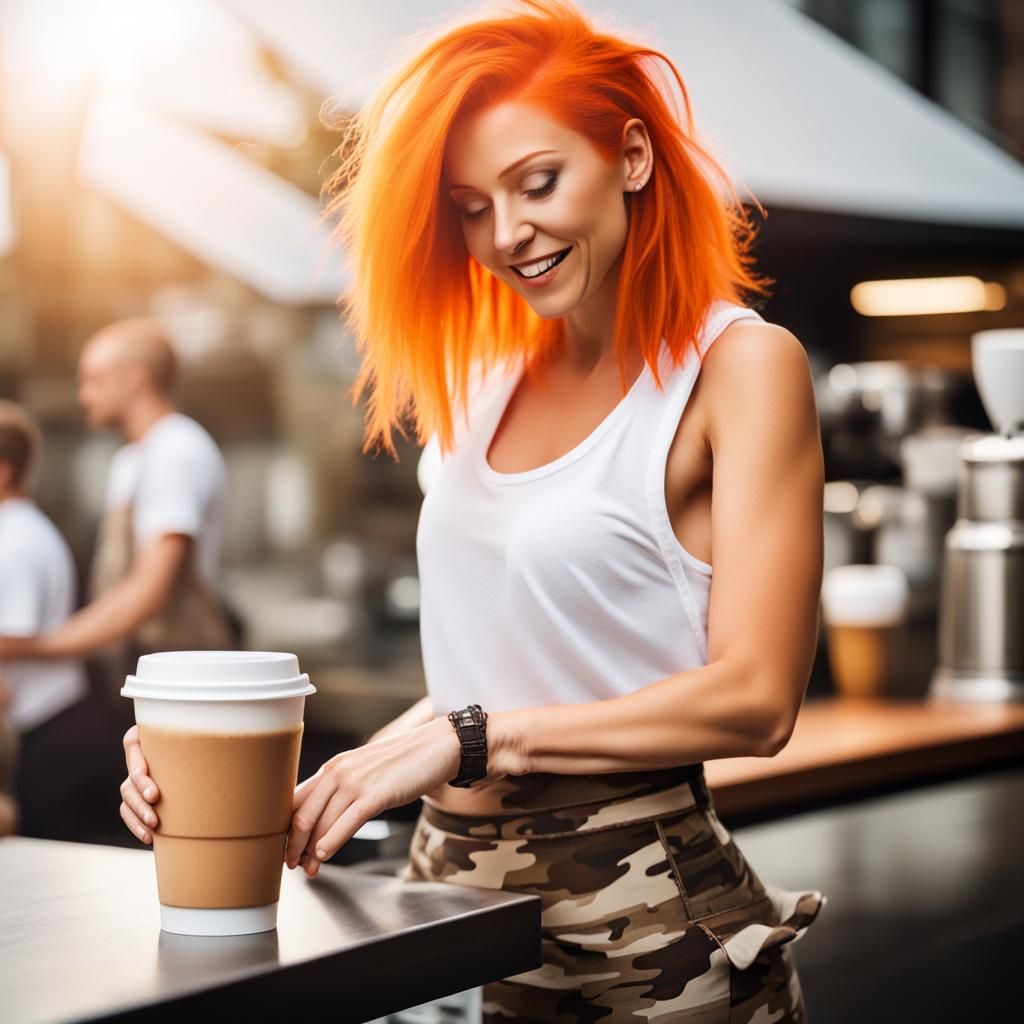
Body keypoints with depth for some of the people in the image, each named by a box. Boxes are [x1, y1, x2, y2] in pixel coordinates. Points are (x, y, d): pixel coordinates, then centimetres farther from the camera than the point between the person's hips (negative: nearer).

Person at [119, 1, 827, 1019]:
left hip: (639, 926, -5)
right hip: (450, 888, 6)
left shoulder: (742, 364, -8)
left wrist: (468, 740, -18)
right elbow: (484, 671, 10)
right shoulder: (498, 373, 12)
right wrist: (331, 793, -3)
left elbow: (755, 697, -16)